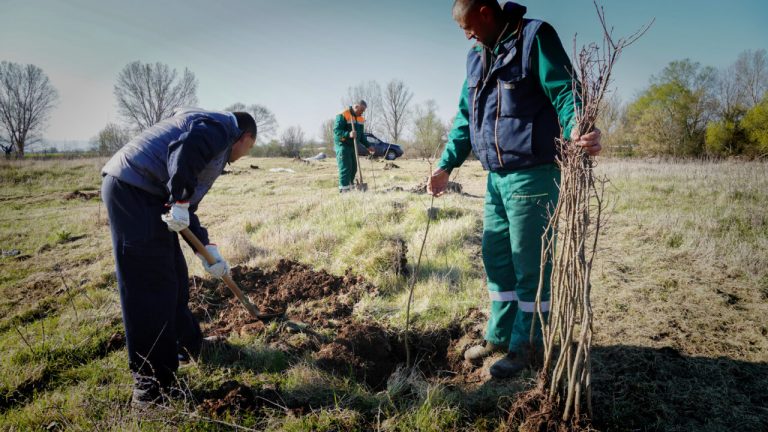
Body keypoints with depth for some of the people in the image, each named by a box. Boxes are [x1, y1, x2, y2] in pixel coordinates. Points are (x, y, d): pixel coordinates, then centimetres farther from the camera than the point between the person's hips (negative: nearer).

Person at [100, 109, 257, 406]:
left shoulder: (217, 148, 27)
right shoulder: (223, 126, -1)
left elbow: (187, 205, 25)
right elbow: (184, 150, -22)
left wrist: (207, 249, 21)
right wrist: (179, 201, -20)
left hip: (134, 192, 10)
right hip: (134, 190, -10)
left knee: (174, 278, 20)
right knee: (149, 287, -7)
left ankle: (186, 344, 37)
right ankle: (152, 382, 2)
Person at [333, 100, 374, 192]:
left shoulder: (361, 119, 15)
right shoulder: (342, 116, -12)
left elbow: (361, 135, 22)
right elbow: (336, 130, -20)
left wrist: (368, 145, 12)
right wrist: (348, 134, -34)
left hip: (353, 146, 8)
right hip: (343, 146, -8)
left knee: (353, 168, 8)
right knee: (345, 168, -12)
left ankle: (349, 187, 18)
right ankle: (344, 189, -11)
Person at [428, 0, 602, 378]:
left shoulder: (534, 37, -6)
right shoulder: (476, 57, 16)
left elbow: (564, 91, -15)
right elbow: (465, 117, 19)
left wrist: (578, 130, -35)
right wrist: (446, 166, 15)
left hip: (532, 174, -8)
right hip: (496, 177, 8)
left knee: (529, 263, 0)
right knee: (496, 258, 13)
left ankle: (527, 345, 15)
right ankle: (500, 335, 28)